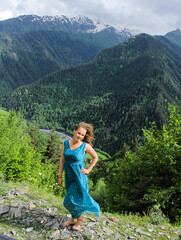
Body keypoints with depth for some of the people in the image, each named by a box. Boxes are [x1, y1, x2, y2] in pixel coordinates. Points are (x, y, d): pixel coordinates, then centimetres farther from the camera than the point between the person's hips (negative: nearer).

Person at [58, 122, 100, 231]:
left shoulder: (85, 146, -12)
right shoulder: (66, 143, -2)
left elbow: (95, 157, 3)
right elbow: (62, 160, 3)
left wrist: (88, 170, -1)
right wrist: (60, 176, 4)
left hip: (79, 177, -4)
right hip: (68, 176, 5)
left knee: (71, 200, -1)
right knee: (71, 198, 18)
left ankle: (80, 218, 25)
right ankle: (73, 219, 39)